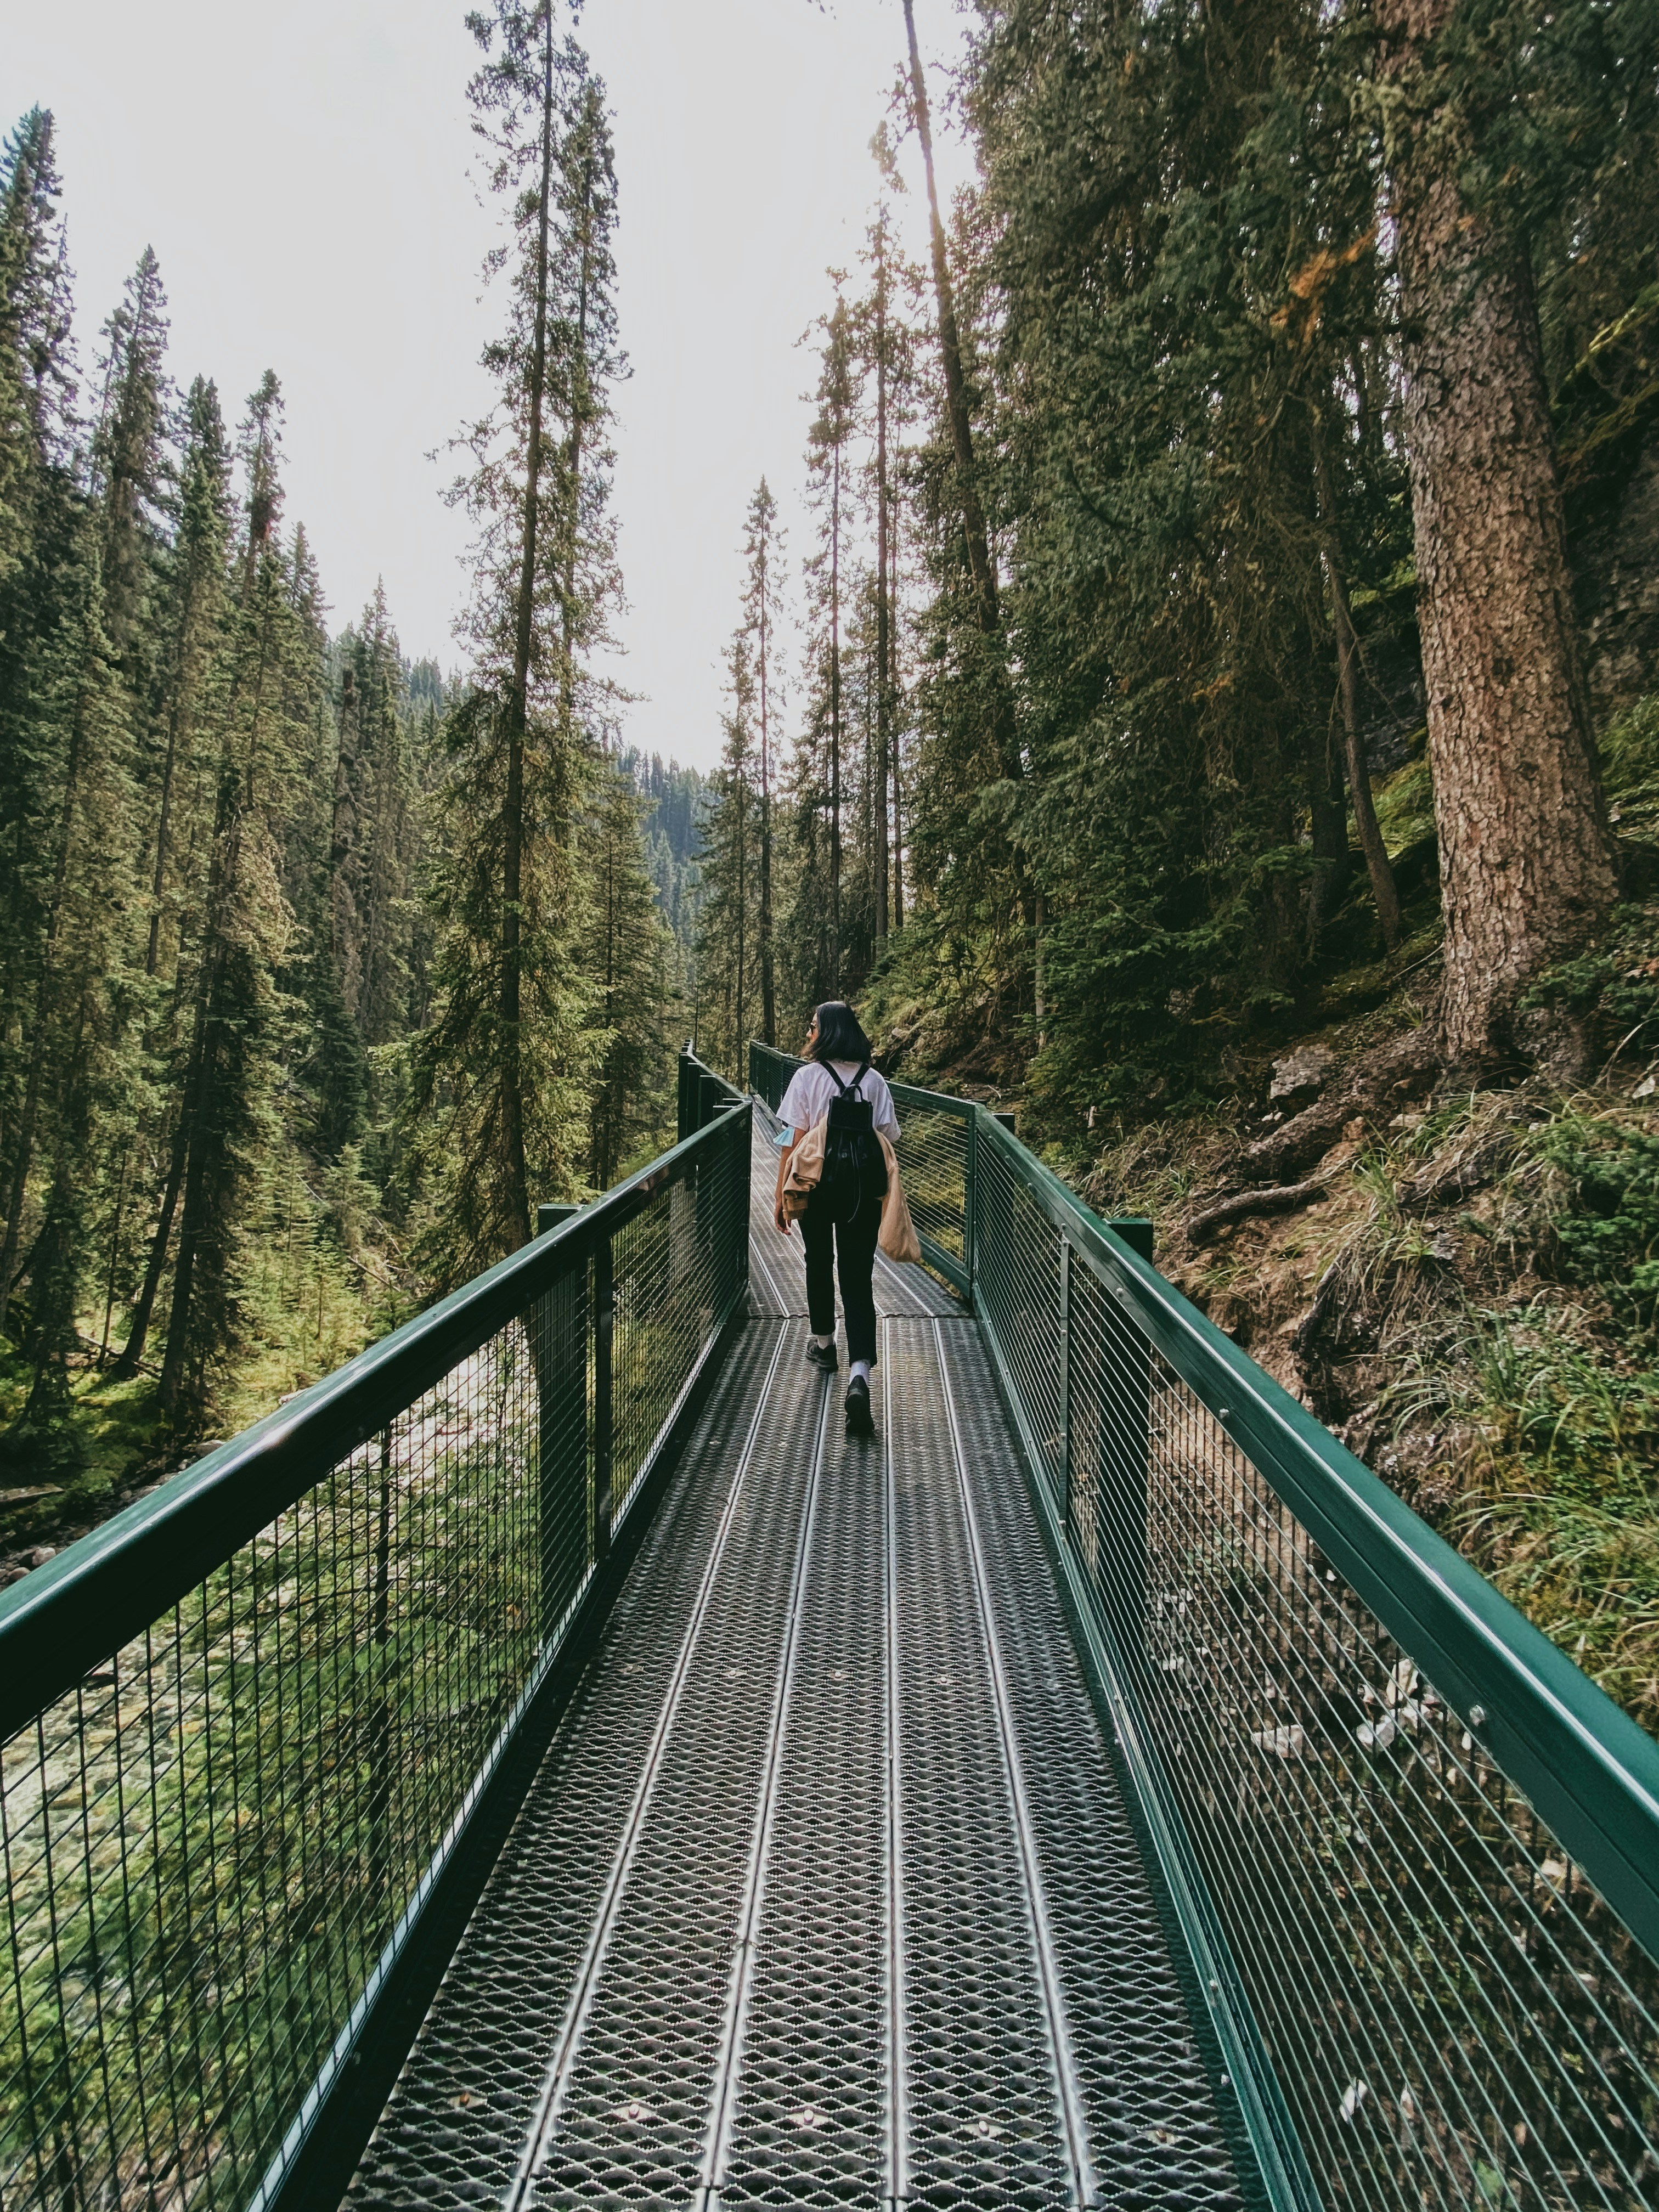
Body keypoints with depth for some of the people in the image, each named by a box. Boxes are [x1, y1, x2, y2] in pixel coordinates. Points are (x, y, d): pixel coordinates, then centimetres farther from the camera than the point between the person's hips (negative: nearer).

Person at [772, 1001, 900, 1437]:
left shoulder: (807, 1077, -7)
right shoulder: (874, 1081, 1)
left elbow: (792, 1141, -8)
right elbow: (888, 1138, 1)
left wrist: (781, 1195, -2)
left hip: (815, 1187, -1)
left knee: (819, 1264, 22)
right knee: (858, 1279, -1)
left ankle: (824, 1343, 43)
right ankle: (859, 1375, -17)